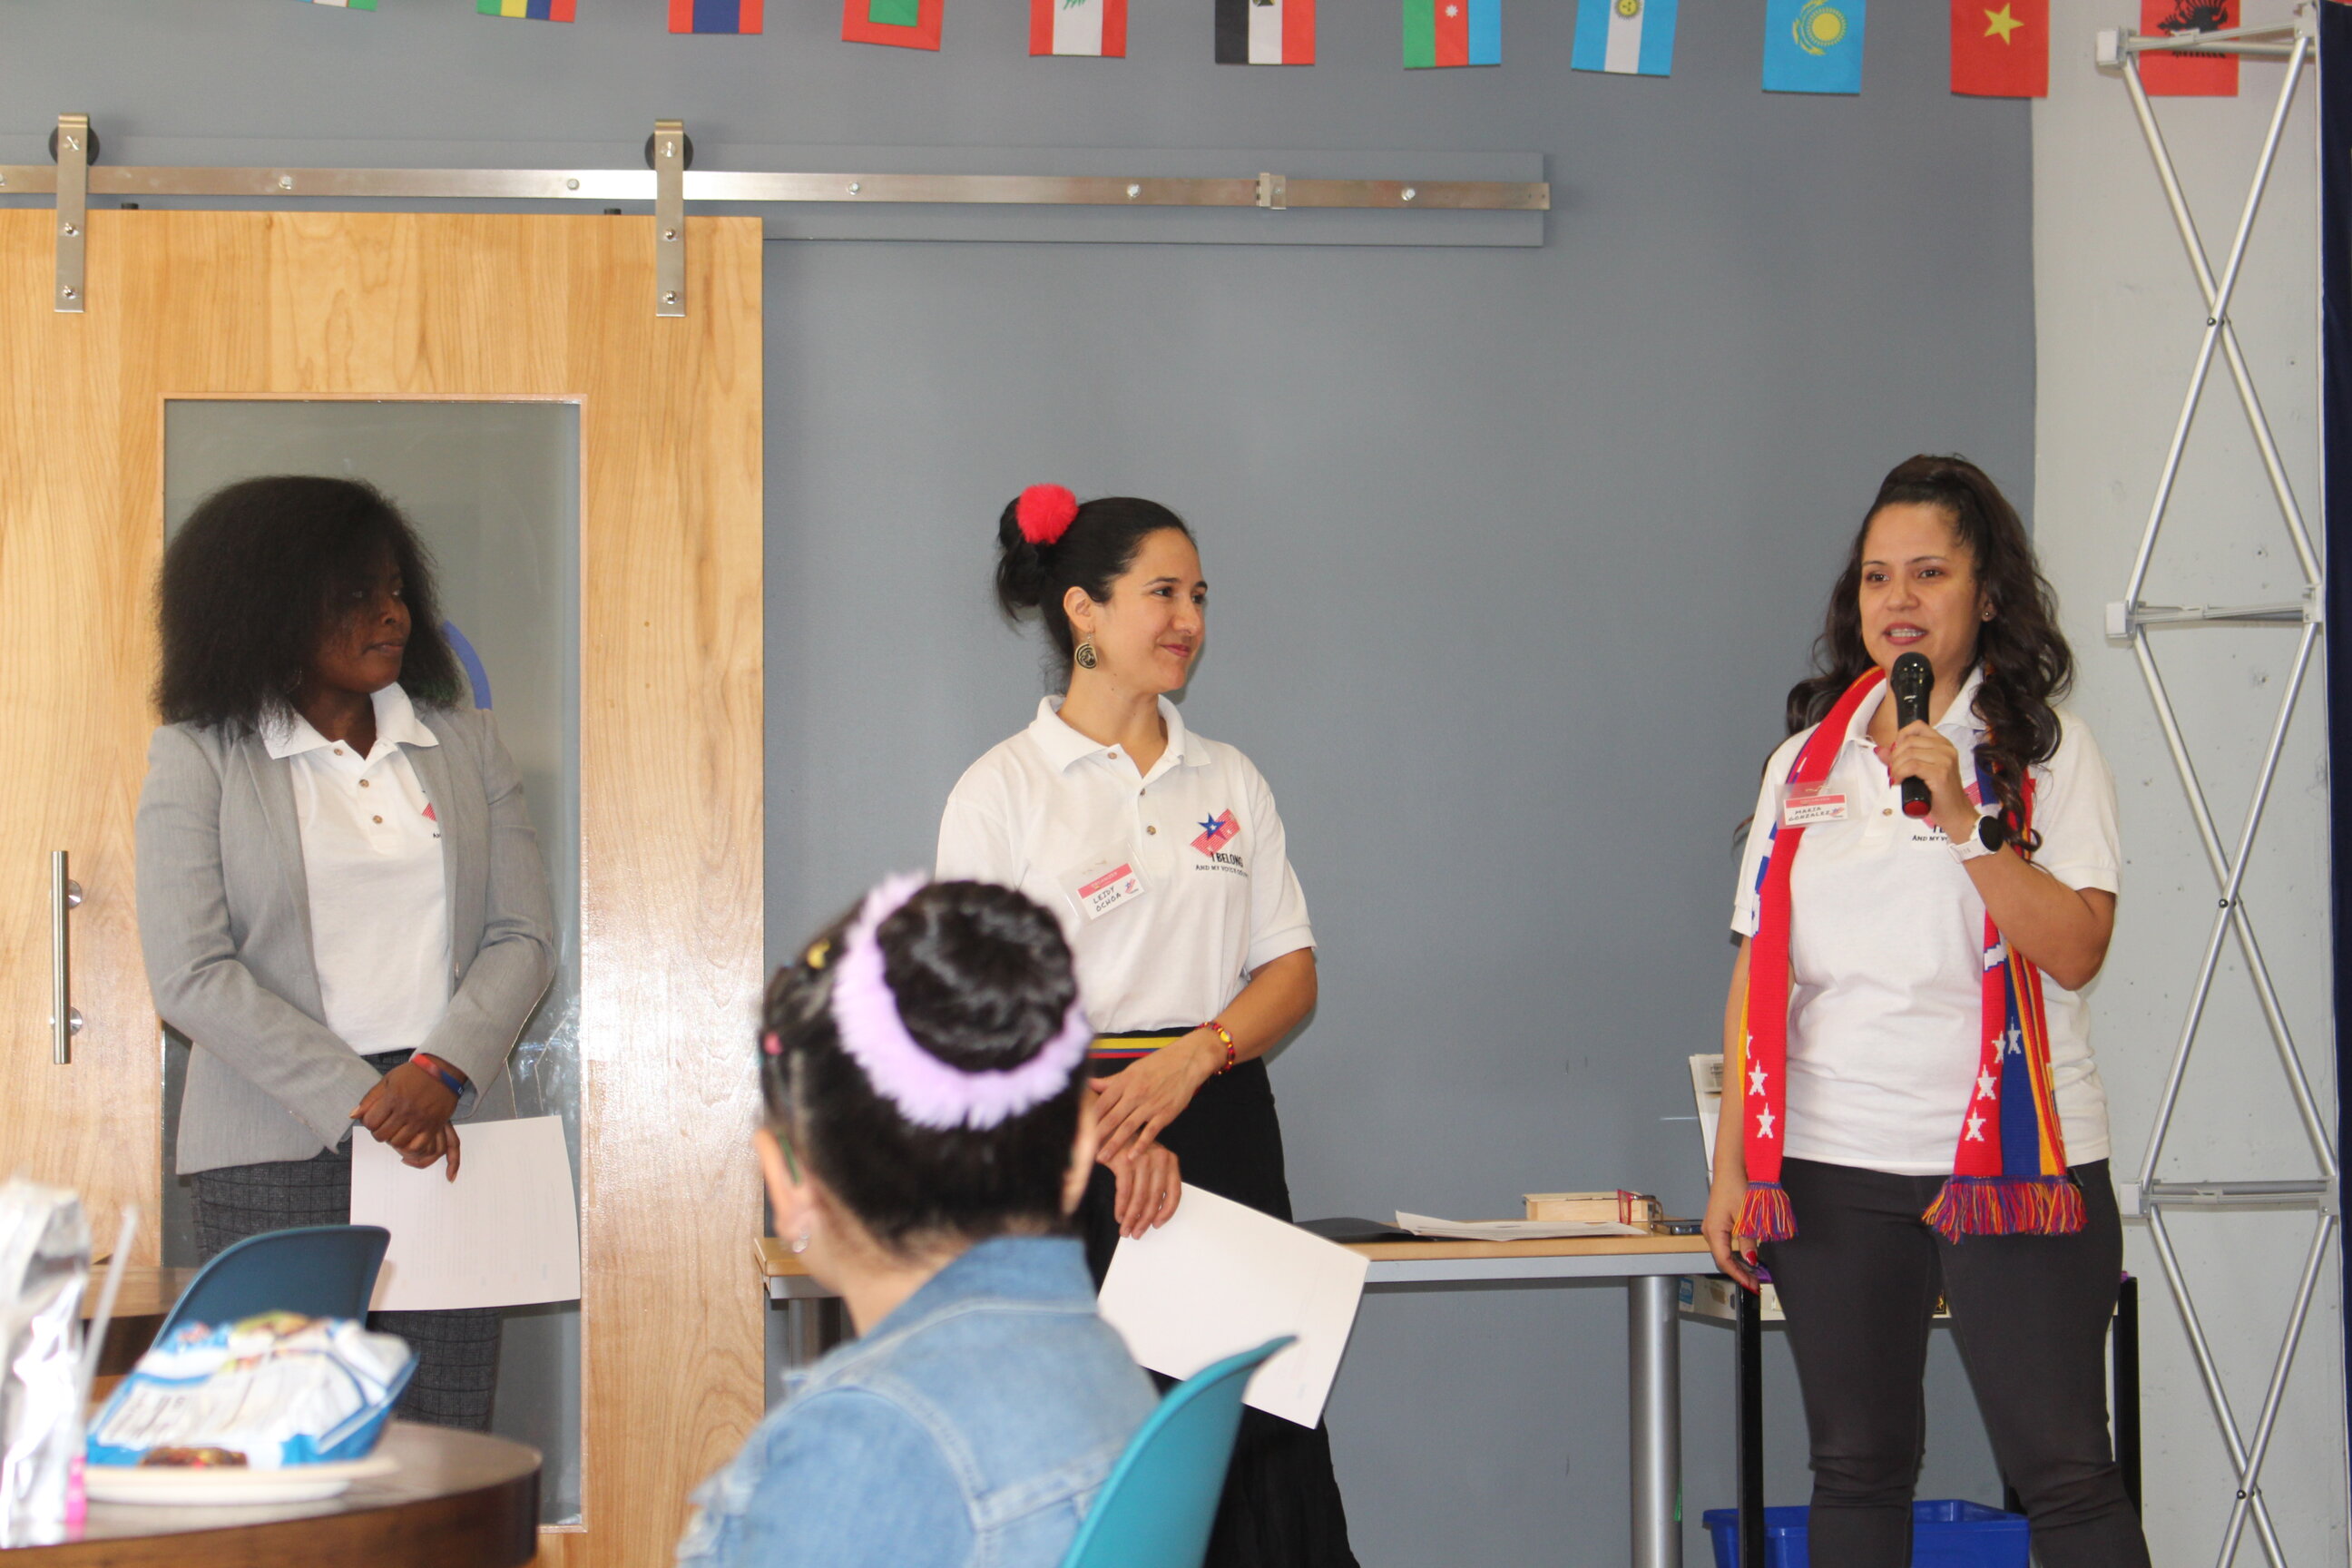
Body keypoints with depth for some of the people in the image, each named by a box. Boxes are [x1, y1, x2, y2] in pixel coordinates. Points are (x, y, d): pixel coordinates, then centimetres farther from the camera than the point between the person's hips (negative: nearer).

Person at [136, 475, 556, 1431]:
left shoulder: (465, 745, 14)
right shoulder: (198, 758, 3)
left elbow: (522, 938, 8)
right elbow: (190, 976, -6)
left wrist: (440, 1073, -10)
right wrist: (362, 1103, -12)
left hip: (452, 1136, 3)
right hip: (277, 1154, -3)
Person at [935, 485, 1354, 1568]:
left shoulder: (1229, 783, 15)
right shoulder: (1005, 788, 1)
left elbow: (1291, 969, 11)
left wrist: (1196, 1055, -10)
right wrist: (1106, 1128, -20)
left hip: (1223, 1130, 4)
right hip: (1071, 1151, -4)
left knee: (1258, 1441, -4)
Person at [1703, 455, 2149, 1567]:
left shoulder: (2046, 753, 1)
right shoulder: (1805, 763, 11)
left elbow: (2074, 951, -11)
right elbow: (1759, 976, 10)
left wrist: (1962, 820, -19)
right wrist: (1732, 1167, 5)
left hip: (2010, 1155, -3)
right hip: (1832, 1163, 3)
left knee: (2062, 1468, -4)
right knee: (1856, 1466, 7)